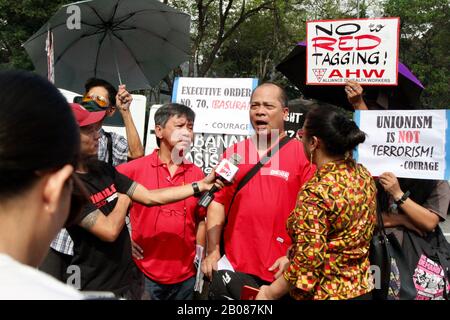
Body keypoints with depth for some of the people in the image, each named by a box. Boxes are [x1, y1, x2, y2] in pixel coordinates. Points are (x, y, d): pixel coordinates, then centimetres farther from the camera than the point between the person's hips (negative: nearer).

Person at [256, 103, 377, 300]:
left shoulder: (315, 193, -26)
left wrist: (270, 293, -11)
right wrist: (290, 257, 10)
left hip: (324, 293, -7)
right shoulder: (363, 175, -2)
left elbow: (307, 261, -25)